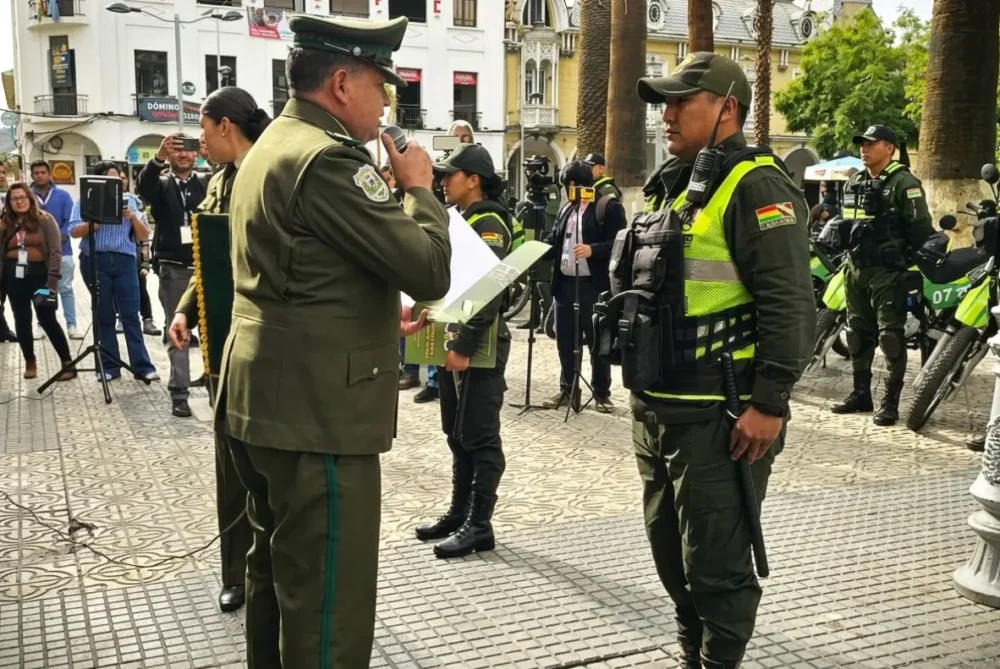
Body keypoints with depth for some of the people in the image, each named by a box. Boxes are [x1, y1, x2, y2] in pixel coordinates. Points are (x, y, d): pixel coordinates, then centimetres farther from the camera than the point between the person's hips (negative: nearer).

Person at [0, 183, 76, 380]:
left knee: (47, 319, -7)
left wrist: (52, 280, -16)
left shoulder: (45, 220, -1)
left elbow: (55, 251, -7)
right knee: (22, 320, 8)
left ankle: (68, 363, -1)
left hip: (39, 274, -4)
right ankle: (30, 363, 20)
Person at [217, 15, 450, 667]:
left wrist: (378, 313, 16)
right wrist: (420, 186, -4)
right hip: (317, 411, -11)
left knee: (280, 575, 22)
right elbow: (430, 269, -20)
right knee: (327, 603, -1)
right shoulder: (327, 158, -18)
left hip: (268, 400, 11)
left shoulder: (273, 147, 15)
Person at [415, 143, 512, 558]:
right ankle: (459, 513, 23)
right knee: (458, 436, 14)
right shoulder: (459, 219, 17)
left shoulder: (489, 223, -12)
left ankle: (480, 525, 4)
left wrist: (465, 346, -23)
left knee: (480, 439, -3)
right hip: (452, 342, 10)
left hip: (478, 348, -9)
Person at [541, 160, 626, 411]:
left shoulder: (609, 207, -5)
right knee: (565, 341, 11)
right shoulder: (567, 209, 17)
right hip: (565, 284, 7)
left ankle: (602, 392, 15)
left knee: (597, 341, 3)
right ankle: (567, 390, 22)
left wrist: (592, 250, -27)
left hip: (594, 286, -7)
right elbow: (554, 242, 16)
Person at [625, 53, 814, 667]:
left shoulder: (754, 185, -13)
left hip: (718, 418, -10)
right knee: (673, 553, 20)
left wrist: (769, 404, -22)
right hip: (657, 410, 10)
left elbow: (790, 304, -20)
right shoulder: (673, 186, 16)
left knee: (716, 566, 1)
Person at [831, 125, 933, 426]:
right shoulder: (854, 182, 15)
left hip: (887, 272, -8)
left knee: (890, 336, -6)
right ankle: (861, 393, 24)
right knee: (858, 332, 13)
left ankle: (891, 401, -3)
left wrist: (915, 264, -10)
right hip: (856, 268, 8)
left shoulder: (903, 182, -10)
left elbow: (921, 227, -13)